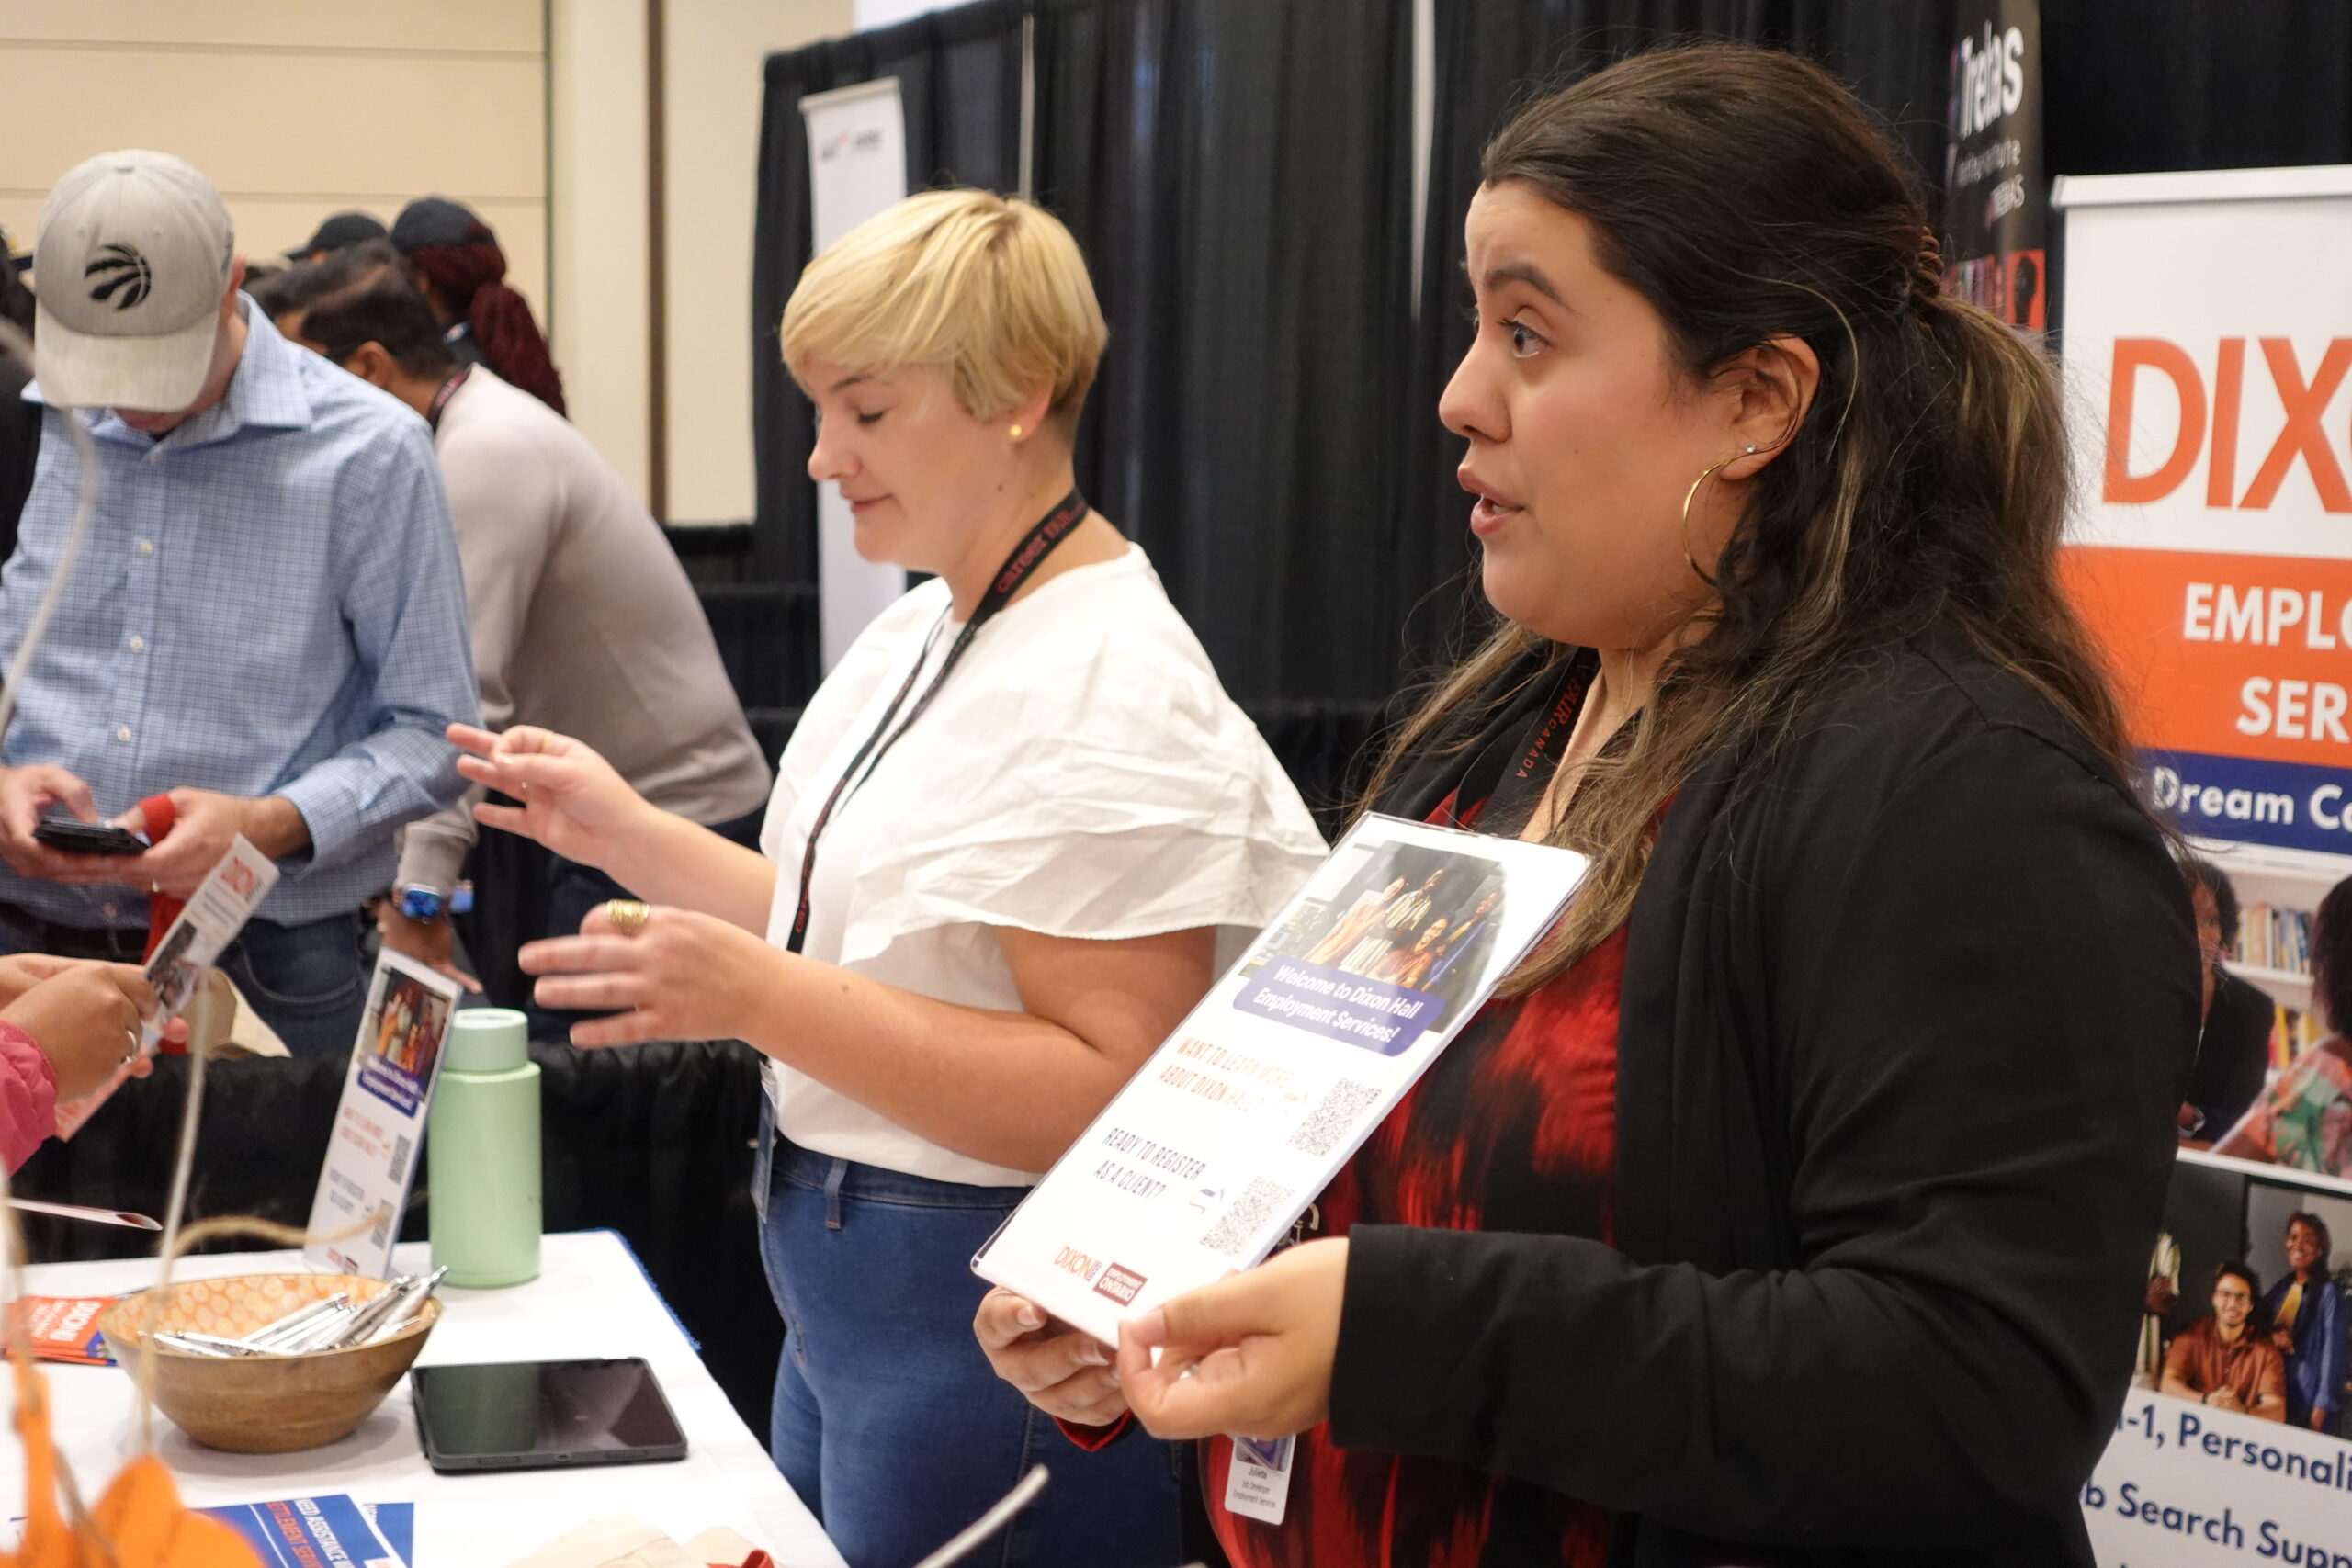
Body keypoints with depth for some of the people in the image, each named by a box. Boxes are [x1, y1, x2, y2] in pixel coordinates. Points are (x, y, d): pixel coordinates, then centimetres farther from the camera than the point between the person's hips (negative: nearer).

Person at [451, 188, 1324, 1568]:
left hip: (987, 1335, -9)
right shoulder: (922, 633, 10)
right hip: (847, 1299, 9)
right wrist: (629, 834, 7)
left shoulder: (1106, 695, -20)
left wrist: (761, 998, -30)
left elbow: (1113, 1097, -26)